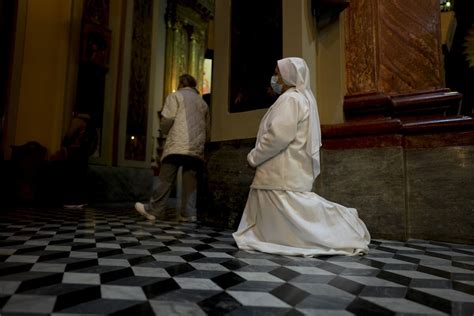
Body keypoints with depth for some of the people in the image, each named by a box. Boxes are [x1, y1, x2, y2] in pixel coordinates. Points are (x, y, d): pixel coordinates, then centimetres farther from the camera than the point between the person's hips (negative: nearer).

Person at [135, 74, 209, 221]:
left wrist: (166, 131, 16)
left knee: (166, 179, -1)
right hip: (197, 148, 4)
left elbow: (167, 121, -3)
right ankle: (187, 213, 2)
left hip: (178, 145, -4)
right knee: (190, 181, 4)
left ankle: (153, 210, 4)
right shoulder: (203, 102, 24)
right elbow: (207, 129, 21)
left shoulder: (175, 96, 9)